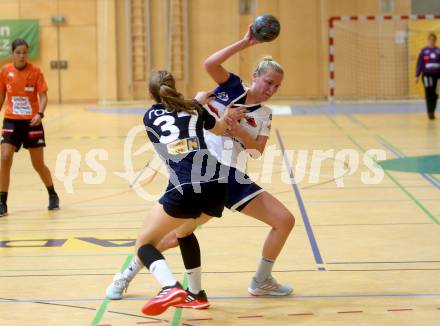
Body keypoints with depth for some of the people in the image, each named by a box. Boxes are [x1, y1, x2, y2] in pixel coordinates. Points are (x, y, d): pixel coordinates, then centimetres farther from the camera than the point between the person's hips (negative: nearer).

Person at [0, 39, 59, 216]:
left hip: (31, 122, -2)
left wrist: (40, 114, -26)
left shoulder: (35, 71, -8)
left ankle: (53, 196, 30)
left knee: (38, 164, 6)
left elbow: (43, 96, -9)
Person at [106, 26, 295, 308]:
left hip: (234, 179, 5)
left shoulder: (264, 115, 10)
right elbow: (210, 64, -19)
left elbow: (258, 150, -4)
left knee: (285, 220, -3)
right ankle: (126, 276, 14)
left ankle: (262, 281, 14)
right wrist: (245, 43, -21)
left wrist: (237, 129, -19)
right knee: (178, 234, -9)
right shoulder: (232, 87, 0)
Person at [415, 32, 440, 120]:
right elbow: (419, 64, 2)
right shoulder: (424, 51, 1)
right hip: (427, 75, -2)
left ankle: (432, 112, 17)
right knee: (429, 94, -6)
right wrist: (417, 76, -2)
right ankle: (430, 113, -3)